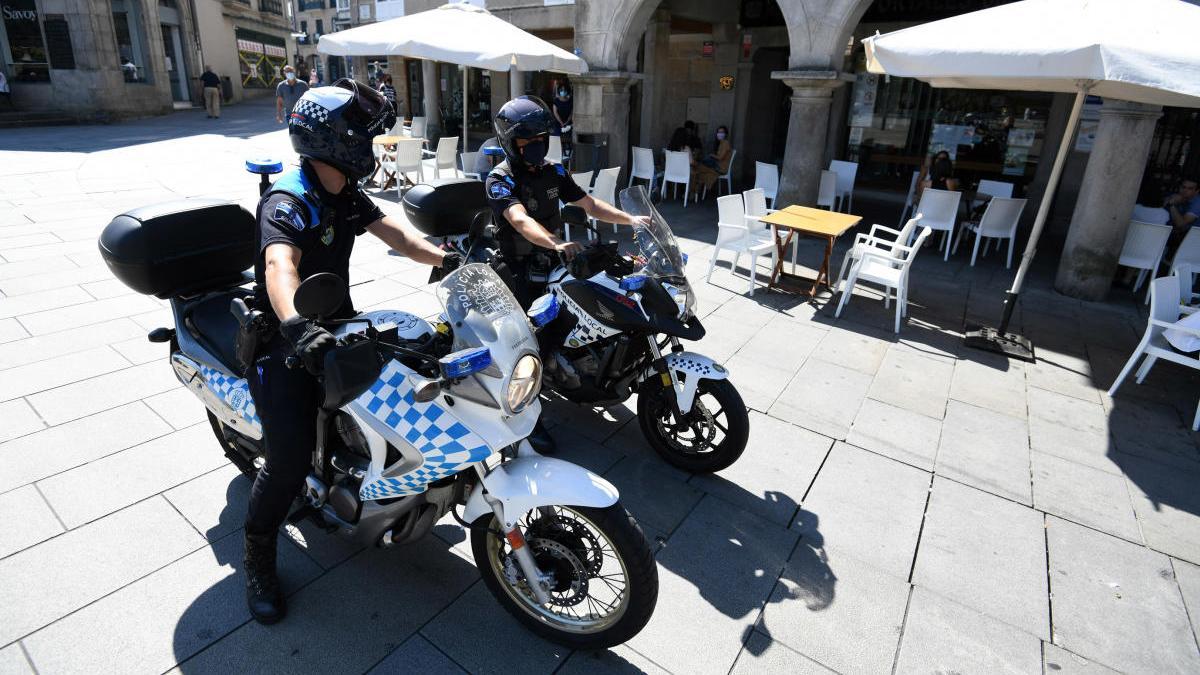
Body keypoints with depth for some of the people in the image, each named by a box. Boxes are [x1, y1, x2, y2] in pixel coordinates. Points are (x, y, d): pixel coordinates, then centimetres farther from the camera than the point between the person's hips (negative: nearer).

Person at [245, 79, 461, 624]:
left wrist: (449, 259, -19)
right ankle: (258, 558, 10)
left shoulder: (346, 195, 7)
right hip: (284, 336, -8)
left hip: (335, 321, 8)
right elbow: (279, 266, -41)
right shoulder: (287, 203, -23)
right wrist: (297, 328, -60)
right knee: (291, 457, -17)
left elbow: (394, 232, -4)